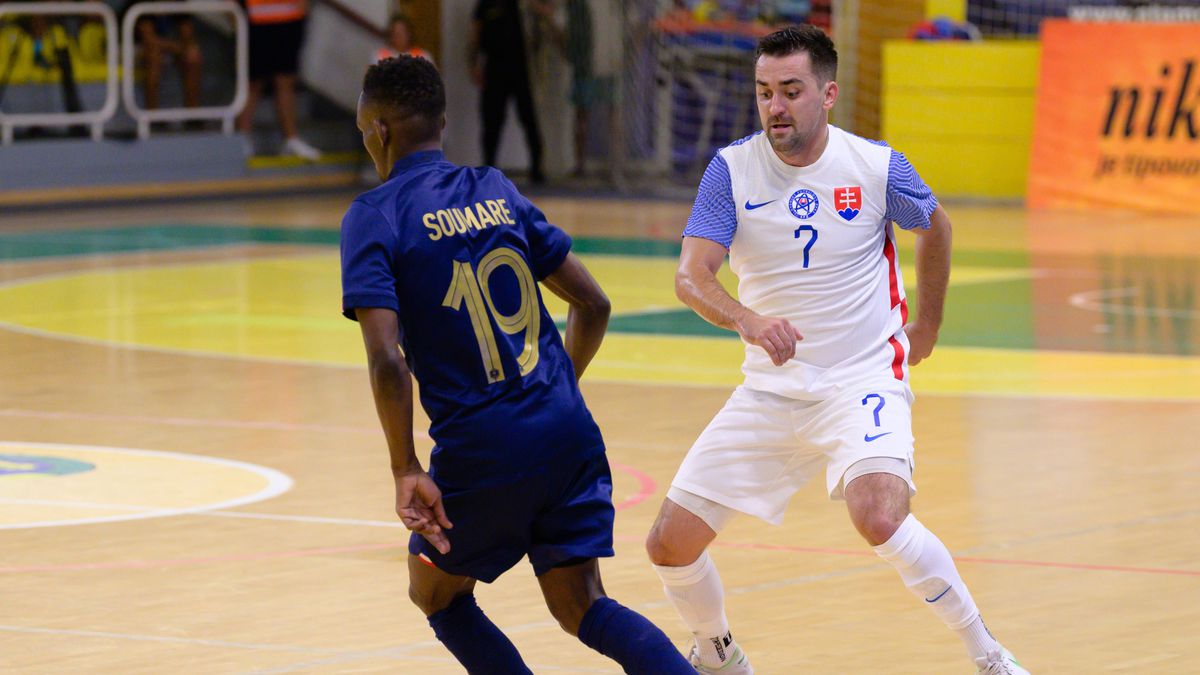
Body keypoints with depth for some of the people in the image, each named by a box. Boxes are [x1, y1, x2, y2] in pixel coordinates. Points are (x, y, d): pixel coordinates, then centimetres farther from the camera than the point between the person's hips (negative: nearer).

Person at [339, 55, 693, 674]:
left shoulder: (374, 217, -5)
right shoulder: (496, 191, 13)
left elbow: (386, 360, -17)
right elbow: (592, 306, 14)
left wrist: (405, 472, -11)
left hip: (480, 452, -5)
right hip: (568, 433, 5)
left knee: (436, 595, 20)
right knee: (581, 606, 6)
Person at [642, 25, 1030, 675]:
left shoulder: (877, 168, -8)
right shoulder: (732, 170, -6)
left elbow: (934, 226, 14)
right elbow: (691, 275, -18)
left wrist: (928, 324, 22)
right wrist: (747, 320, -38)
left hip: (862, 381, -3)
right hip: (768, 393, 3)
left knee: (879, 515, -32)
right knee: (670, 544, 0)